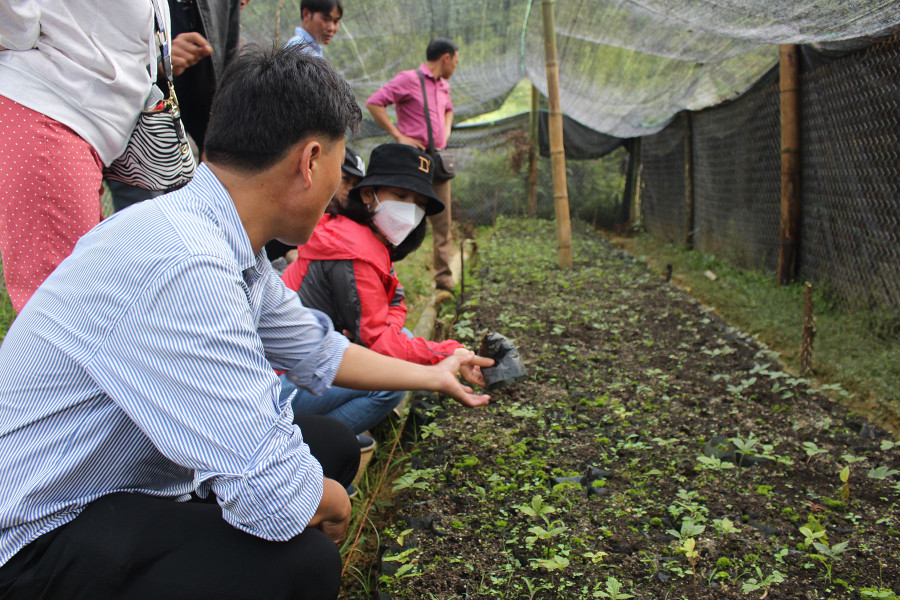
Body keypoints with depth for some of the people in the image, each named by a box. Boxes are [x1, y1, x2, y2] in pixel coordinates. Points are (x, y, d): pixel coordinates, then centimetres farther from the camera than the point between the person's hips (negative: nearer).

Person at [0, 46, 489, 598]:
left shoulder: (228, 244, -1)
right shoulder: (185, 264, -32)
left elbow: (316, 351, 15)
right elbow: (275, 495, -33)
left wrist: (432, 377, 25)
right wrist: (333, 504, -10)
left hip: (140, 474, 9)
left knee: (334, 444, 9)